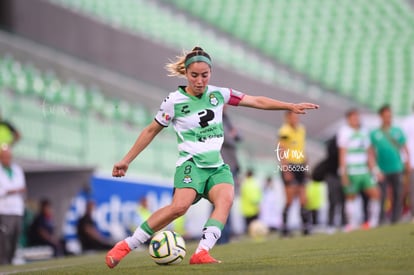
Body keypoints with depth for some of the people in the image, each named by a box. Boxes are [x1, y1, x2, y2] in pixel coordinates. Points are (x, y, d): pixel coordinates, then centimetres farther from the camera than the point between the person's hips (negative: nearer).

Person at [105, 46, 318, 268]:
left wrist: (291, 106, 11)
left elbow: (257, 102, 14)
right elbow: (151, 131, 9)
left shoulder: (218, 94, 7)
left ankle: (202, 253, -40)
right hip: (191, 164, -5)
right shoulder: (174, 101, -2)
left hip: (217, 166, 5)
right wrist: (126, 160, 11)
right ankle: (125, 246, -24)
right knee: (180, 206, -31)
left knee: (225, 200, -29)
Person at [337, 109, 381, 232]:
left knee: (375, 193, -2)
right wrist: (344, 172, -11)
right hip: (351, 171, -6)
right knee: (351, 197, -2)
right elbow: (342, 153, -7)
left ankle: (373, 221, 7)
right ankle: (352, 224, 6)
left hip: (364, 170, 6)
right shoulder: (344, 132, -5)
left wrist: (374, 169, 17)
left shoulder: (364, 131, 16)